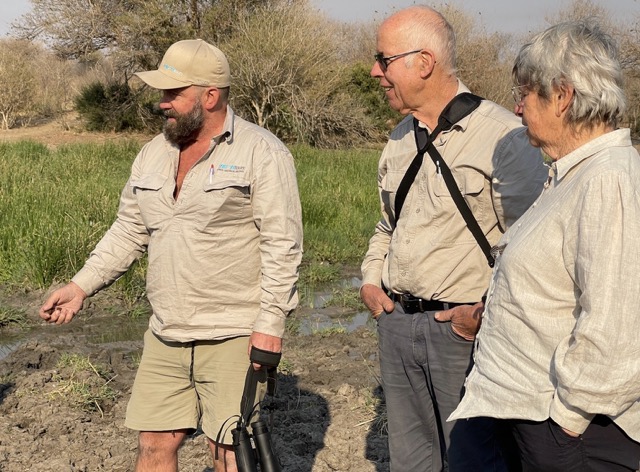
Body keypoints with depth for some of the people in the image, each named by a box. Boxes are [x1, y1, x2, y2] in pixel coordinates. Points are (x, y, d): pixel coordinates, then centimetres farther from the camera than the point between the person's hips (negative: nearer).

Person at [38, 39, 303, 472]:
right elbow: (128, 232, 19)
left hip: (233, 338, -6)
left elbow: (282, 245, -12)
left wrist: (270, 323, -16)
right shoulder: (154, 154, 12)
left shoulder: (262, 153, -8)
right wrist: (82, 285, 10)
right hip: (165, 337, 6)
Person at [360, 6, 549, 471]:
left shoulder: (503, 135, -14)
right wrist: (371, 278, 12)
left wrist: (488, 312, -18)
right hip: (396, 324, 8)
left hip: (463, 329, -7)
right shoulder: (400, 137, 12)